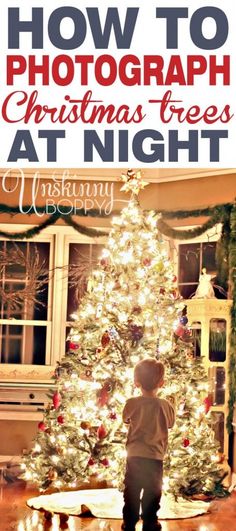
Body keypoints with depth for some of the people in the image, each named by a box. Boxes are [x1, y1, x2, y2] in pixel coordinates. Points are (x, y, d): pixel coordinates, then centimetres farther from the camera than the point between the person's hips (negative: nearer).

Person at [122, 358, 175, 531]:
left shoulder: (132, 403, -10)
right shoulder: (166, 406, -8)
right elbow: (170, 423, 11)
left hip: (135, 456, 0)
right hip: (156, 457, 0)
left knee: (132, 491, 12)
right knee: (152, 492, 13)